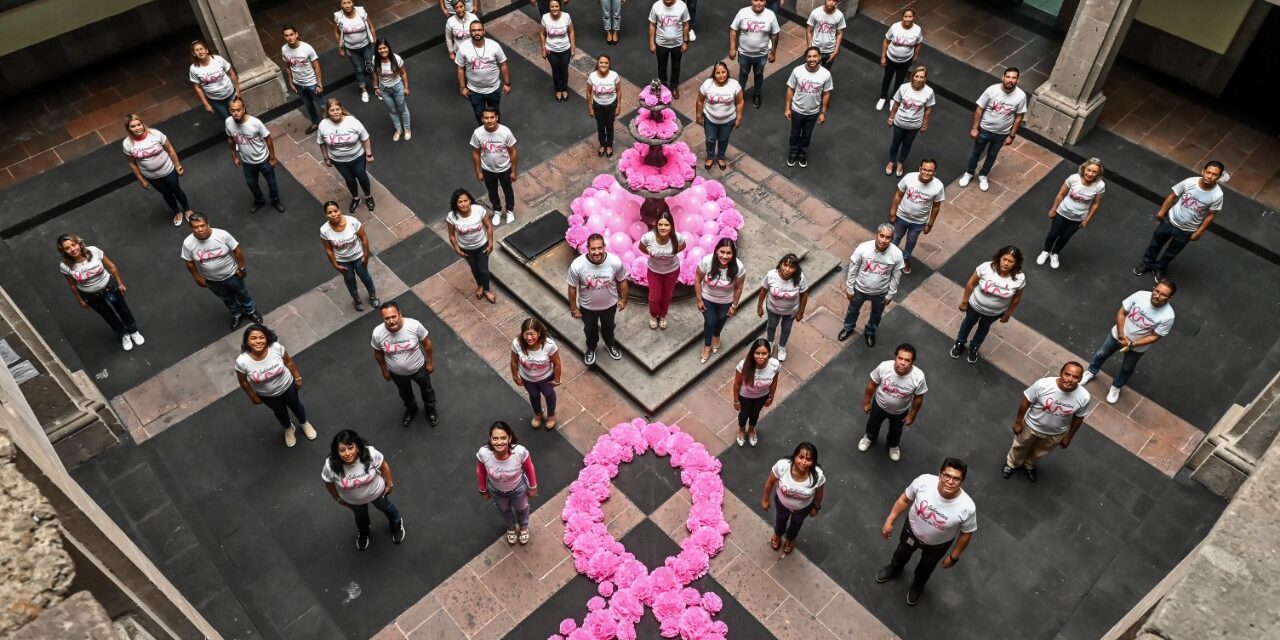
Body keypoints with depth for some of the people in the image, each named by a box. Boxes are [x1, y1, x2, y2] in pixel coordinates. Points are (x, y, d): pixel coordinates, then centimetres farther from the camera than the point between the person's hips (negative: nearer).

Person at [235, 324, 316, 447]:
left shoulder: (276, 347, -33)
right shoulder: (242, 362, -34)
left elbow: (288, 362, -12)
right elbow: (244, 382, -15)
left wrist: (297, 378, 0)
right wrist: (253, 397, -2)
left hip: (287, 386, 0)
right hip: (267, 395, 0)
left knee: (296, 406, 28)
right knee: (280, 412, 29)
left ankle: (304, 424, 62)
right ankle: (289, 429, 63)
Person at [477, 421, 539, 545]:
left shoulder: (520, 451, -40)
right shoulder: (483, 453, -37)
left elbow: (529, 469, -18)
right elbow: (481, 472, -14)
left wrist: (533, 487, -3)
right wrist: (483, 491, 1)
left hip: (518, 488, -1)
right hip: (496, 490, 1)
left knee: (521, 508, 32)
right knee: (504, 510, 33)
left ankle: (524, 527, 66)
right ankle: (511, 528, 68)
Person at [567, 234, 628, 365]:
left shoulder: (615, 262, -30)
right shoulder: (577, 265, -33)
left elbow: (622, 281, -10)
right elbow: (572, 288, -16)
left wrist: (623, 300, 2)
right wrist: (573, 308, -6)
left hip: (610, 304, 1)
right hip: (587, 306, -1)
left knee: (608, 326, 30)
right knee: (590, 329, 28)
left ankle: (610, 344, 63)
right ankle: (591, 348, 59)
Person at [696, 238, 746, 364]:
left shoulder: (738, 267, -33)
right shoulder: (706, 261, -33)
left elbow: (738, 287, -14)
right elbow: (697, 280, -16)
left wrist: (734, 305, -3)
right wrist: (699, 300, -9)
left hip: (726, 301, 1)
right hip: (708, 298, -1)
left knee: (721, 320, 27)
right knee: (710, 322, 14)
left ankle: (716, 336, 62)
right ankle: (707, 346, 45)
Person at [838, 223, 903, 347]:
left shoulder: (897, 254, -28)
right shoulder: (863, 248, -30)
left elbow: (895, 276, -9)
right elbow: (852, 269, -15)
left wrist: (890, 295, 0)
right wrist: (849, 289, -6)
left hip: (880, 293, 1)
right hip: (860, 289, -1)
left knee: (876, 314, 28)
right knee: (853, 310, 28)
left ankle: (870, 332, 60)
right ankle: (848, 328, 59)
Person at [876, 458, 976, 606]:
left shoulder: (967, 507, -38)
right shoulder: (924, 481, -35)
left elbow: (966, 534, -17)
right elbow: (905, 499, -15)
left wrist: (953, 557, -5)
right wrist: (889, 521, -8)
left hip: (937, 545, -1)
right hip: (912, 530, 1)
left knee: (926, 567, 31)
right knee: (902, 553, 34)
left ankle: (918, 585, 65)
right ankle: (895, 568, 69)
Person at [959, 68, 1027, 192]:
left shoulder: (1021, 96, -19)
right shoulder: (992, 90, -22)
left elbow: (1018, 118, -8)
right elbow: (979, 109, -11)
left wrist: (1011, 135, -5)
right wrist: (974, 128, -10)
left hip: (1002, 133, 1)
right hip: (984, 129, -1)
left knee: (992, 155, 22)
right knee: (976, 153, 19)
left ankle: (983, 176, 45)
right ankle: (969, 173, 43)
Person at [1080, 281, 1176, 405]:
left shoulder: (1168, 316, -32)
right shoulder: (1140, 295, -28)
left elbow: (1155, 336, -21)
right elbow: (1121, 313, -16)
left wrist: (1132, 344, -24)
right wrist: (1121, 334, -22)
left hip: (1138, 347, -1)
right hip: (1118, 335, 1)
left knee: (1127, 369, 24)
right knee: (1102, 354, 25)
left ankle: (1116, 387, 52)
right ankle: (1091, 372, 55)